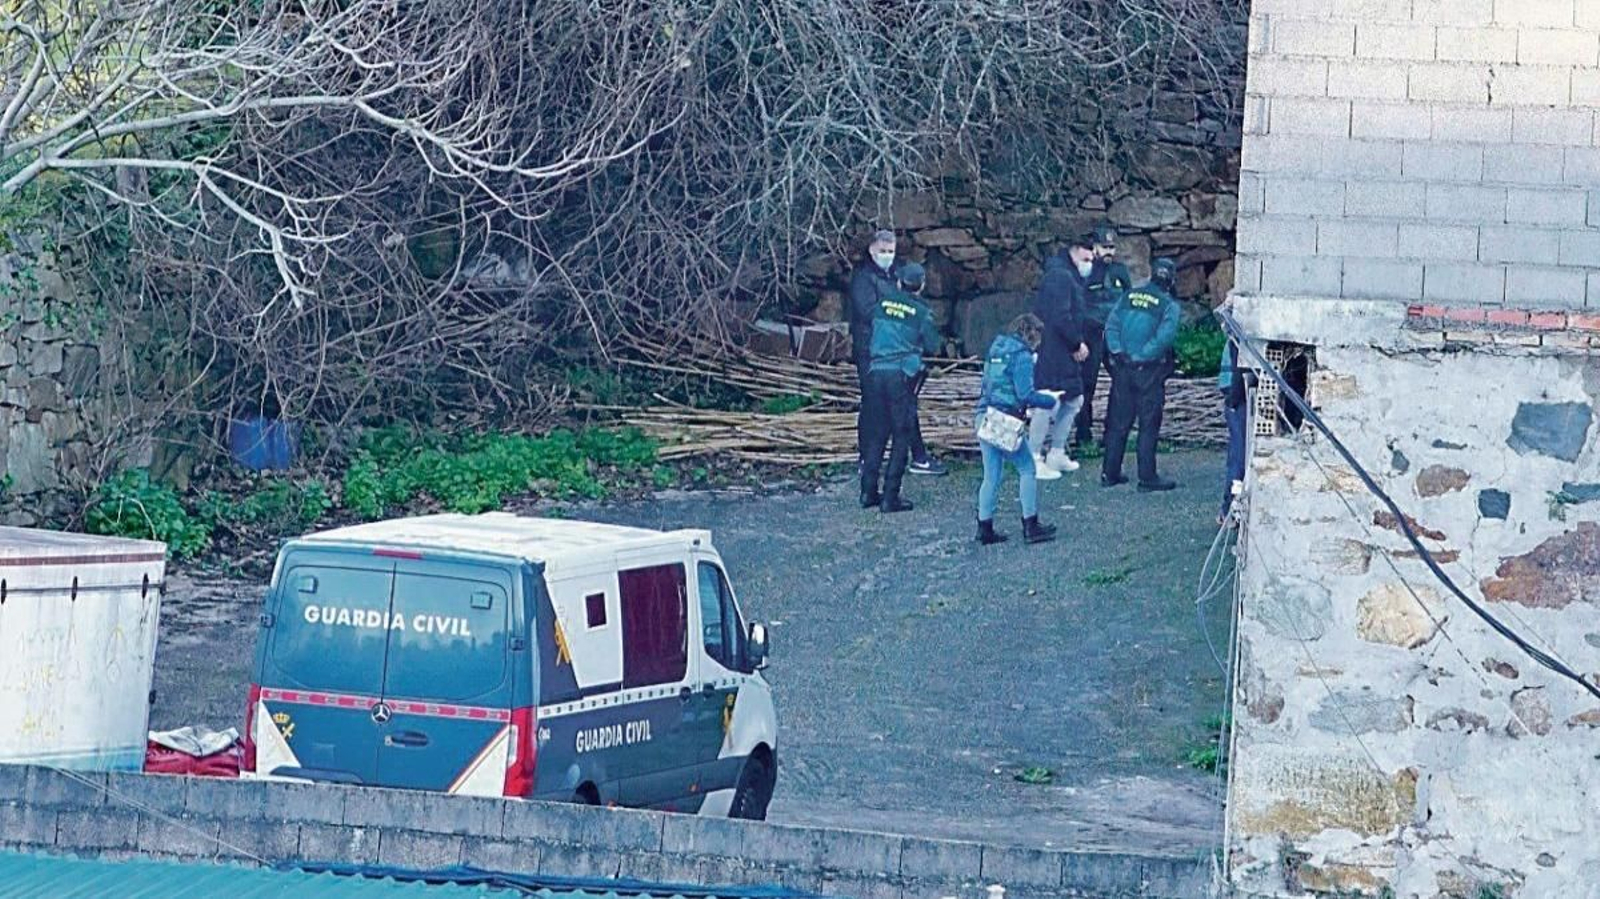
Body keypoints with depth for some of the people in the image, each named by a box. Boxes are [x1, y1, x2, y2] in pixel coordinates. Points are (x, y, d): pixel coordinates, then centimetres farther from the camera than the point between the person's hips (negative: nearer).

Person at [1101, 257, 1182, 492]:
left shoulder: (1130, 296, 7)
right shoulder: (1169, 305, -6)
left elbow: (1111, 323, 0)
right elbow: (1165, 336, -19)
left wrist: (1117, 352, -3)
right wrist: (1146, 354, -11)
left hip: (1123, 367, 4)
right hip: (1149, 371, -4)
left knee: (1118, 422, 11)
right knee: (1148, 425, 2)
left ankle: (1110, 472, 15)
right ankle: (1147, 476, 3)